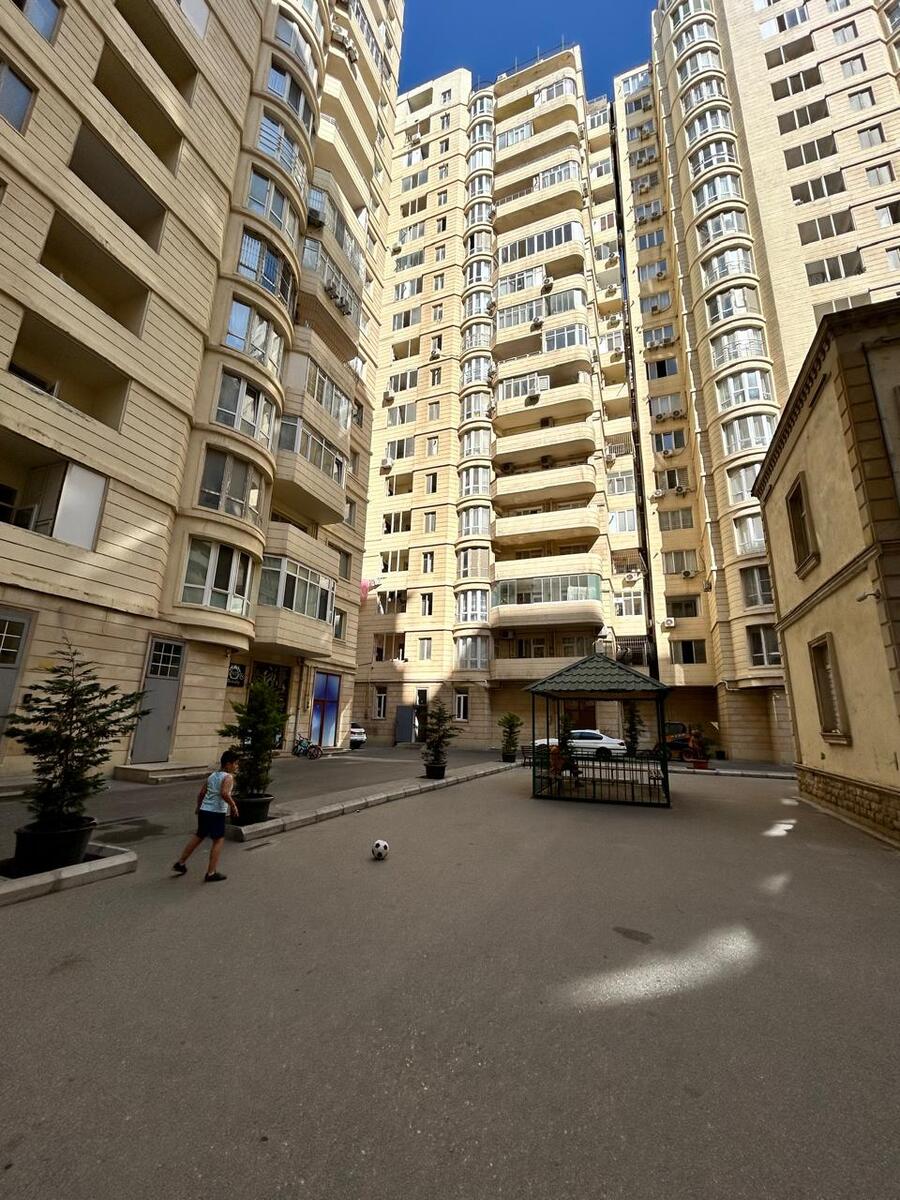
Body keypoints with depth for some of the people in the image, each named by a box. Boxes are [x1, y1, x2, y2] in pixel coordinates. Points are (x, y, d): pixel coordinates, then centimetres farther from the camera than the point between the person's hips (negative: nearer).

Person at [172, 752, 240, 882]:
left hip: (204, 811, 8)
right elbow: (224, 793, -28)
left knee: (198, 836, 25)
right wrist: (233, 805, -16)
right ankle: (211, 873, 6)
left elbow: (200, 793, 17)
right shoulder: (228, 777, -12)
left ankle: (180, 863, 35)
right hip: (216, 813, -8)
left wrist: (199, 807, 31)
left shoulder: (212, 775, 13)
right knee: (218, 840, 3)